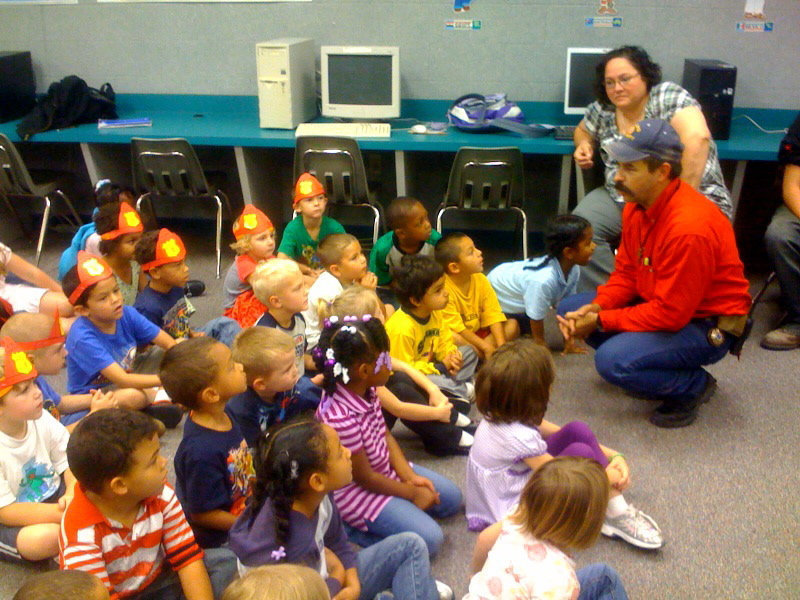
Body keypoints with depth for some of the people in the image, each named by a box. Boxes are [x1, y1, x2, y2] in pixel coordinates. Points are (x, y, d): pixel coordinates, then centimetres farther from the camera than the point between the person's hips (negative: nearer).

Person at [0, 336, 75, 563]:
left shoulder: (42, 419, -10)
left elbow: (71, 463, -4)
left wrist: (73, 494, -27)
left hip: (53, 497, 5)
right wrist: (67, 514, -30)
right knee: (43, 537, -35)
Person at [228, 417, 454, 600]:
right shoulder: (287, 542, -36)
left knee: (410, 546, 7)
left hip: (322, 581, 7)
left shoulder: (319, 498, -14)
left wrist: (352, 581, -11)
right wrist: (337, 579, -12)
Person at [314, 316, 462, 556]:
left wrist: (411, 477, -6)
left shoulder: (366, 391, -9)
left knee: (451, 496, 13)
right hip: (357, 491, -9)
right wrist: (412, 493, -11)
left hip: (386, 469, 9)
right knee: (429, 538, -17)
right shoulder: (338, 417, -35)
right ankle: (351, 529, -2)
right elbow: (365, 477, -23)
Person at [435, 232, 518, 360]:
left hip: (476, 333, 6)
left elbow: (493, 315, -9)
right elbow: (456, 328, -24)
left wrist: (502, 346, -22)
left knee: (512, 325, -6)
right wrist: (487, 347, -24)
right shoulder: (443, 287, -25)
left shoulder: (480, 279, -6)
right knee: (451, 337, -37)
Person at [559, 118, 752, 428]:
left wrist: (600, 321, -21)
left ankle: (694, 384, -1)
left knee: (612, 360, -29)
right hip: (659, 302, 9)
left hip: (708, 327, -9)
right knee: (570, 308, 1)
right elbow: (626, 273, 5)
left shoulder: (690, 228, -32)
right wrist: (595, 307, -13)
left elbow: (670, 314, -28)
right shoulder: (637, 205, -4)